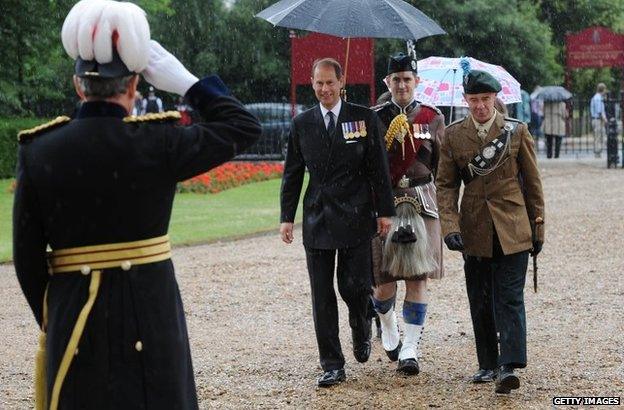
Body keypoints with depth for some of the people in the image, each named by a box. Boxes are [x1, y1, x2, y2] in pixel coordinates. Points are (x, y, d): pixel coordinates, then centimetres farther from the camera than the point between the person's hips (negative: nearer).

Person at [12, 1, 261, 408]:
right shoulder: (157, 144, -11)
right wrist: (187, 83, 3)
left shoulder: (38, 151, -4)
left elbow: (27, 256, 0)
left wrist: (50, 320, 12)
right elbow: (245, 127, 2)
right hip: (149, 311, -2)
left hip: (71, 317, 2)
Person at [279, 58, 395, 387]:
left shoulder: (364, 118, 1)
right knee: (322, 295, 1)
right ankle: (332, 365, 7)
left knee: (354, 286, -5)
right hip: (317, 218, 2)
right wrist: (287, 217, 5)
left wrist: (384, 211, -3)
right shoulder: (302, 124, 8)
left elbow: (378, 169, 1)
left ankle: (361, 328, 30)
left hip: (355, 215, -2)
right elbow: (292, 174, 10)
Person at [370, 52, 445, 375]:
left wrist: (444, 204, 8)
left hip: (421, 204, 1)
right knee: (384, 280, 0)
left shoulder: (433, 118, 7)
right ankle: (388, 328, 30)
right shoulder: (374, 118, 4)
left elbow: (442, 167, 11)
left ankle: (410, 349, 1)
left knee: (418, 278, -4)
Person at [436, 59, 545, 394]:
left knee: (510, 299, -8)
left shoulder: (516, 131, 1)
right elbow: (445, 184, 4)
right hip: (473, 231, 2)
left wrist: (537, 227, 6)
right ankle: (487, 364, 18)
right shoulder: (453, 135, 3)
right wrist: (450, 226, -10)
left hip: (512, 229, -2)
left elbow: (532, 182, 6)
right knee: (480, 302, 8)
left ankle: (509, 366, -13)